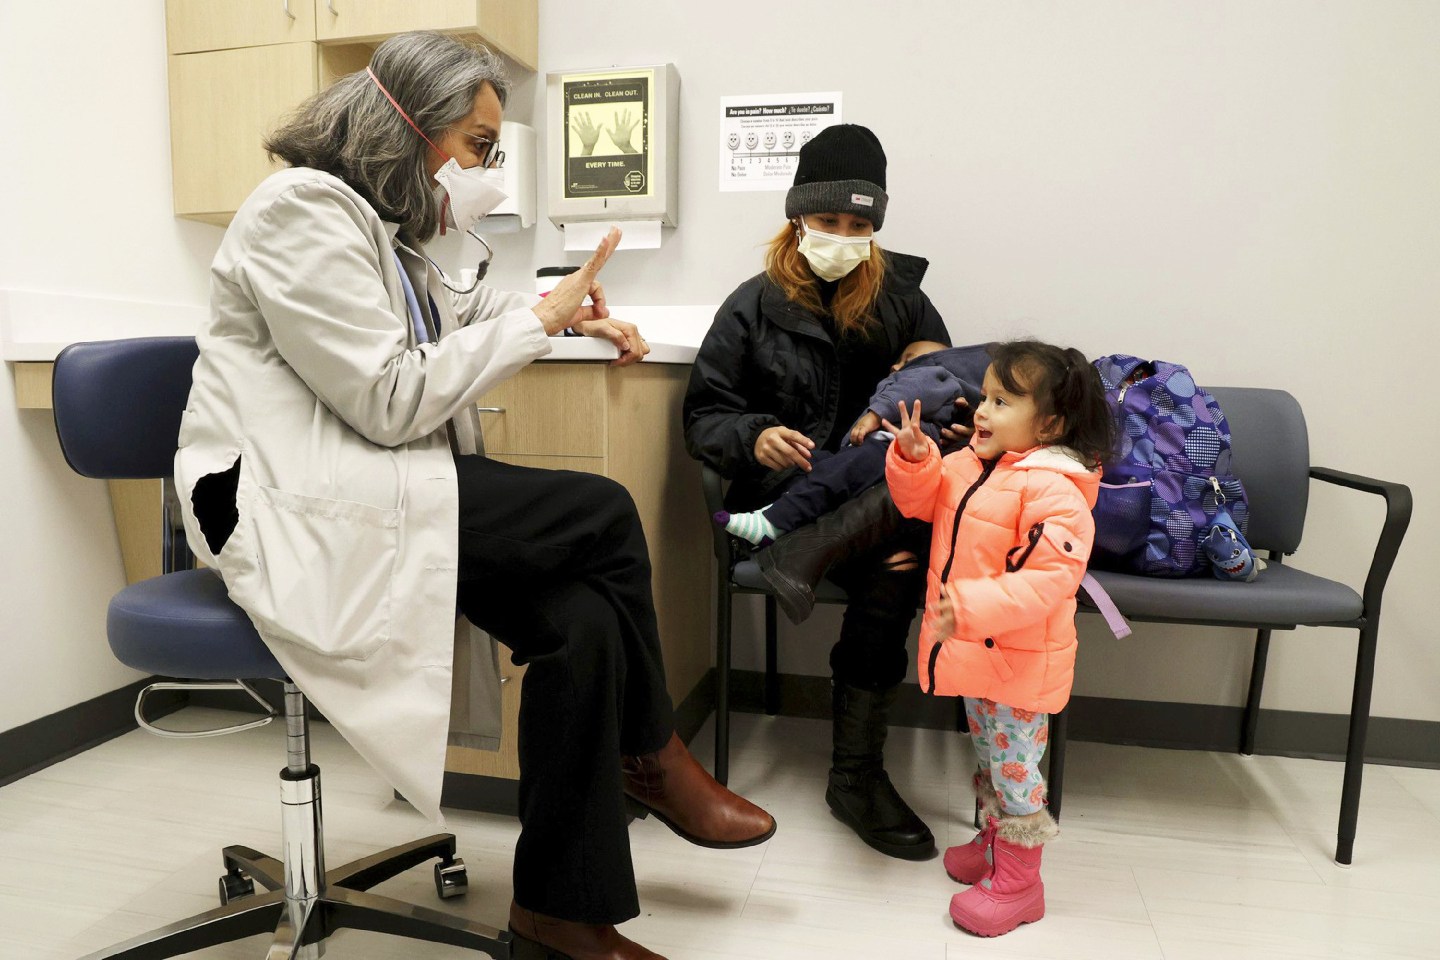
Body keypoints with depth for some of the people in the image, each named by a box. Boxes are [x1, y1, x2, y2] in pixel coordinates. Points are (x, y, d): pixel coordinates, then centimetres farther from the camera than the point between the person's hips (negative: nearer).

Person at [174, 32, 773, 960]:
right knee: (604, 514, -19)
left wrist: (577, 313, 19)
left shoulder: (390, 230, 17)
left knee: (583, 619, -13)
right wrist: (540, 318, -12)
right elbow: (391, 402, -19)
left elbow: (454, 314, 35)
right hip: (292, 509, -9)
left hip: (376, 493, 9)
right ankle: (652, 755, 3)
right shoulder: (302, 211, -12)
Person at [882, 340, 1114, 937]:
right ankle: (996, 840, 46)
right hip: (970, 652, 8)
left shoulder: (1053, 489, -24)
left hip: (1018, 659, -8)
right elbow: (922, 501, 11)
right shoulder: (969, 463, 2)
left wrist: (974, 607, -38)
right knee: (988, 753, 25)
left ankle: (1018, 882, 25)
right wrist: (914, 459, -9)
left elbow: (1051, 577, -31)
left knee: (1014, 764, 6)